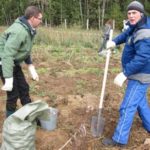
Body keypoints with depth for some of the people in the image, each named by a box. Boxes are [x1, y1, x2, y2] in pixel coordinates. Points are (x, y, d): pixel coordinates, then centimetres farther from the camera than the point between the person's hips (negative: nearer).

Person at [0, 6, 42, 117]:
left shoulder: (29, 30, 1)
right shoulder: (19, 31, -29)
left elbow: (26, 51, 13)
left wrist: (32, 68, 12)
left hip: (15, 63, 9)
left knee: (24, 88, 15)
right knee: (13, 93, -2)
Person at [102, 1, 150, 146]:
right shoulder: (136, 27, 6)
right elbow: (126, 35, 22)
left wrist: (124, 74, -33)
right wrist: (114, 41, 1)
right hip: (137, 74, 11)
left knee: (127, 107, -6)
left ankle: (120, 139, 5)